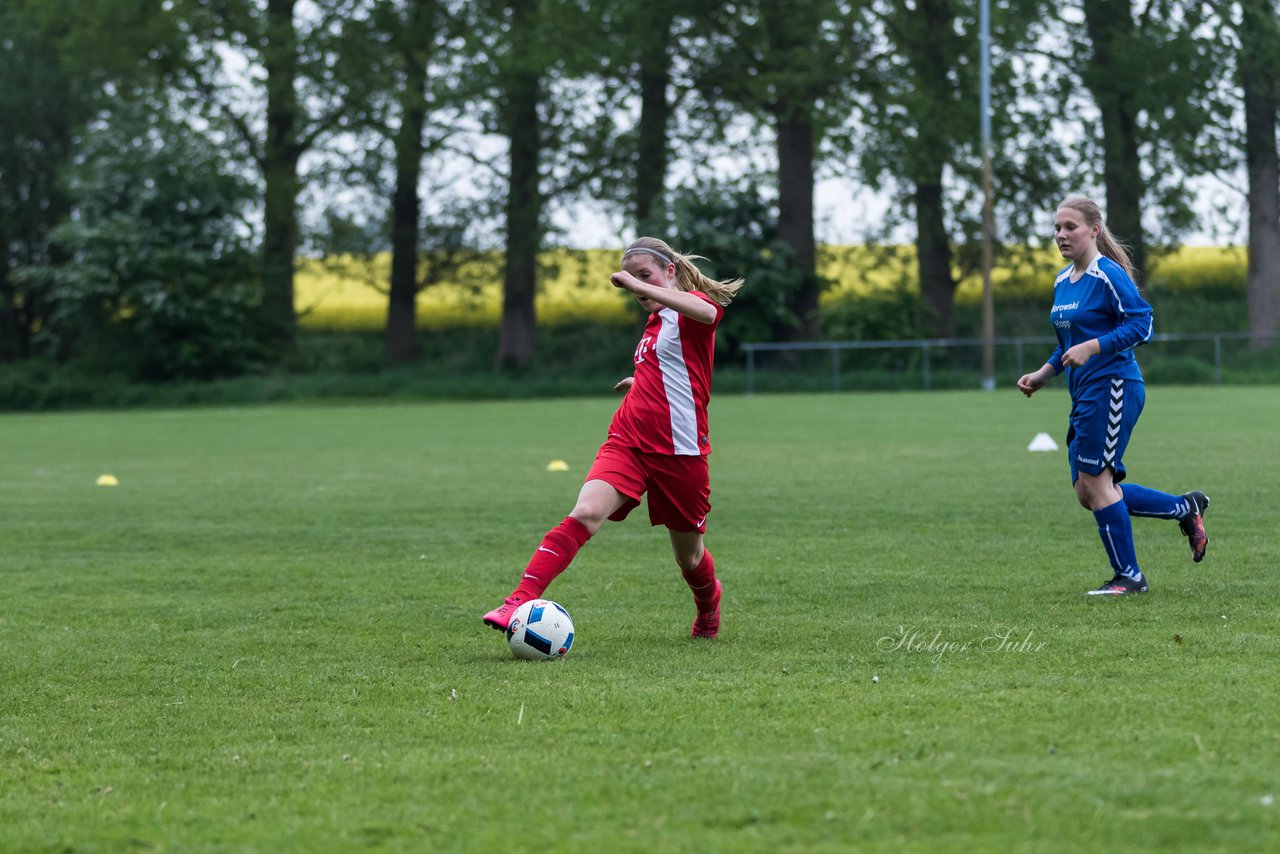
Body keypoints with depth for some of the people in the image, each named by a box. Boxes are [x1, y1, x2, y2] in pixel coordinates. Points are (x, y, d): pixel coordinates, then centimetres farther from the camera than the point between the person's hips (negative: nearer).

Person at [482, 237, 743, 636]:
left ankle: (709, 604, 47)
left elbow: (708, 312, -33)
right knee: (585, 514, -23)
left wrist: (642, 286, -34)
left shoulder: (690, 306, -5)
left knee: (689, 557, 11)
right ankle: (519, 602, -36)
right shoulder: (656, 321, 18)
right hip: (627, 443, 5)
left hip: (679, 452, -5)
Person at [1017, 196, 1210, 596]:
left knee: (1094, 482, -8)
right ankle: (1187, 508, 20)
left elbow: (1141, 323, -18)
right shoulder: (1062, 282, 15)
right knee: (1088, 492, 7)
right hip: (1085, 394, 10)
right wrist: (1044, 373, 14)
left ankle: (1129, 576, 4)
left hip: (1113, 387, -10)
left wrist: (1092, 348, -25)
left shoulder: (1108, 275, -12)